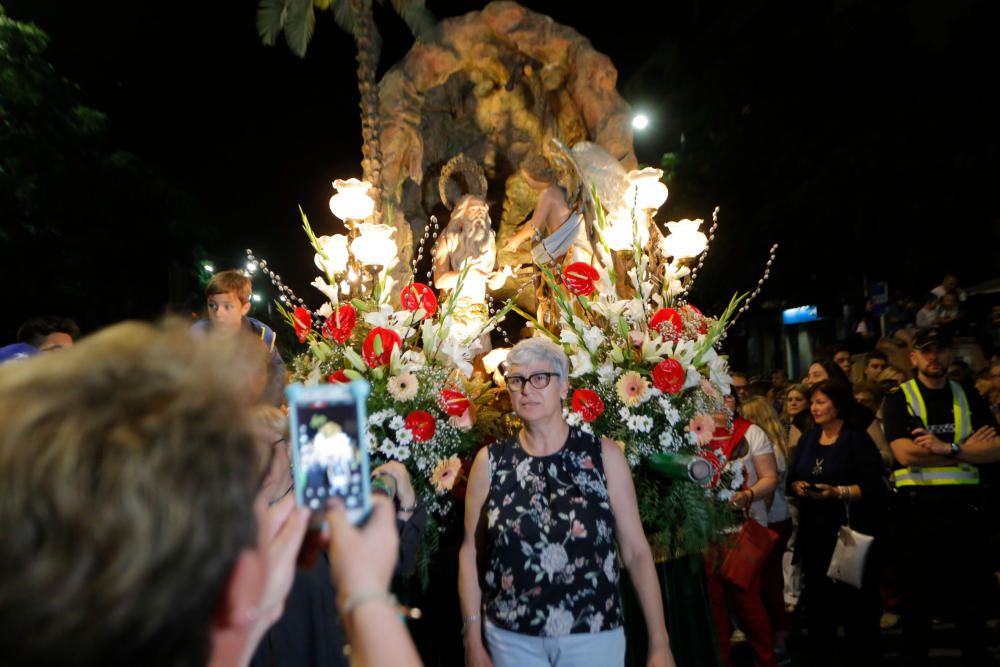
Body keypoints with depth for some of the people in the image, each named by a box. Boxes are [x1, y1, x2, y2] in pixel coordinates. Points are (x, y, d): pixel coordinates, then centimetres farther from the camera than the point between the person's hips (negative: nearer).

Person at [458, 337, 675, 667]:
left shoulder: (604, 456, -4)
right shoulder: (490, 461, -1)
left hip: (594, 635, 0)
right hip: (511, 638, 1)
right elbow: (470, 552, 2)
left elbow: (636, 551, -4)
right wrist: (473, 640, 0)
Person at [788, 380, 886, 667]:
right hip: (813, 530, 6)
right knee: (817, 598, 11)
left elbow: (873, 485, -14)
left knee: (855, 599, 0)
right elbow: (792, 477, 14)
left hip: (850, 530, -6)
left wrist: (838, 492, -25)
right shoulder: (807, 439, 13)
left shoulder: (858, 439, -8)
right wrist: (797, 486, -8)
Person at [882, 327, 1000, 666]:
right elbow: (906, 454, -15)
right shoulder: (899, 399, -2)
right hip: (918, 507, -3)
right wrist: (968, 449, -10)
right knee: (918, 597, 7)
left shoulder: (968, 396, 9)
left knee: (973, 595, 13)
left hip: (964, 504, 3)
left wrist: (947, 448, -17)